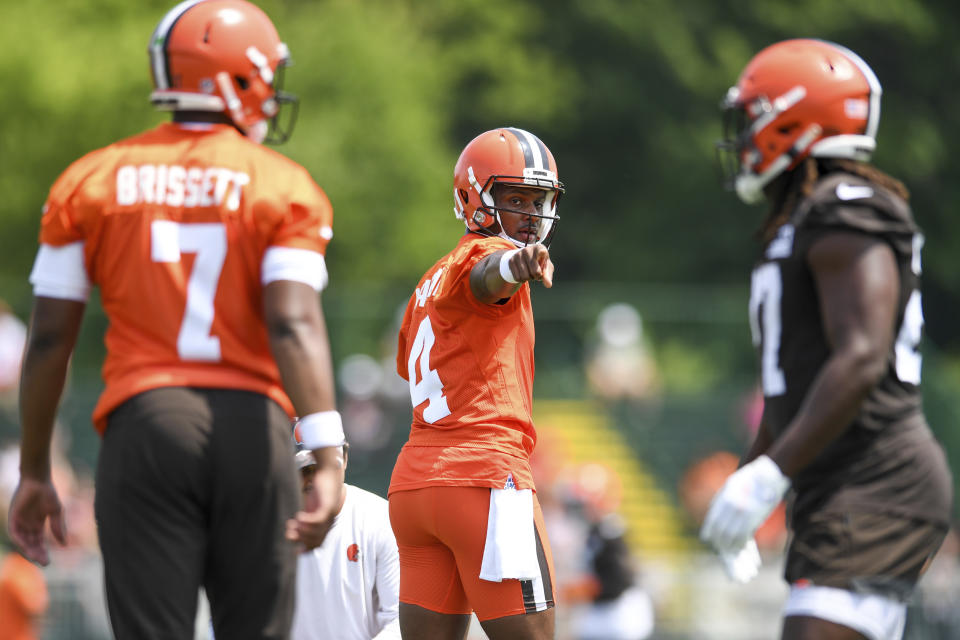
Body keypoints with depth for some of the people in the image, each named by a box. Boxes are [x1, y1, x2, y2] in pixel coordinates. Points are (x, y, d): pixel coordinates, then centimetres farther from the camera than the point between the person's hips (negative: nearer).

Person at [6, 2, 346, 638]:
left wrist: (34, 472, 15)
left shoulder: (92, 181, 10)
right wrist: (326, 448, -21)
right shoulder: (286, 188, 3)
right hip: (251, 426, -1)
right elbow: (295, 324, -13)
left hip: (144, 419, 1)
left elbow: (49, 340, 8)